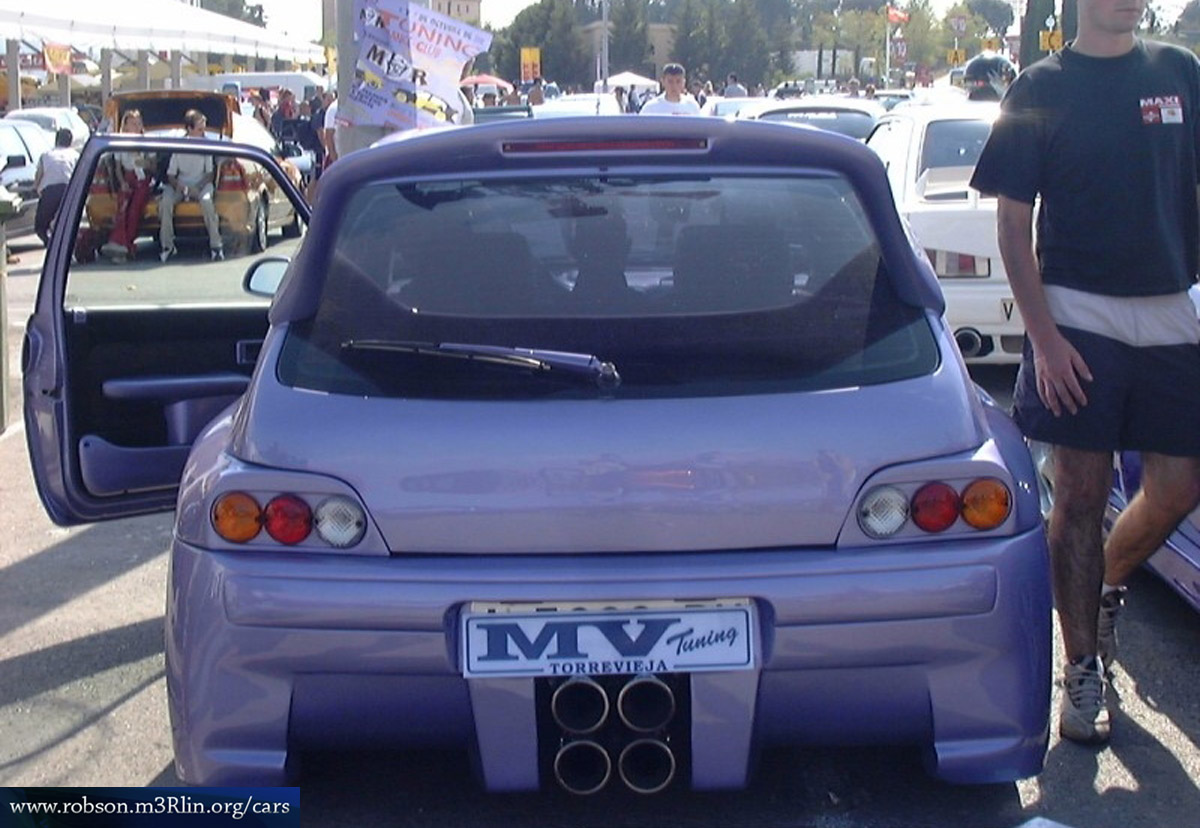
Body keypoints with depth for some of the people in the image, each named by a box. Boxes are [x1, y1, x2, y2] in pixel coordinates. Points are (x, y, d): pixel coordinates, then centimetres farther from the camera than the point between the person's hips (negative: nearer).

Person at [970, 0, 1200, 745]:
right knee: (1081, 496, 0)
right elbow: (1013, 223, -2)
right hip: (1080, 319, -3)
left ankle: (1107, 587, 34)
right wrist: (1044, 337, -11)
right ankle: (1082, 672, 11)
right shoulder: (1041, 90, 0)